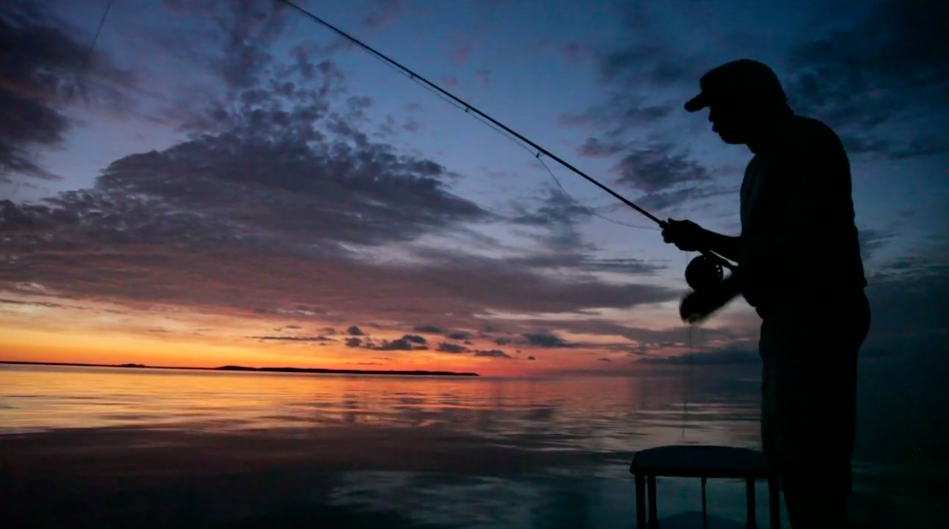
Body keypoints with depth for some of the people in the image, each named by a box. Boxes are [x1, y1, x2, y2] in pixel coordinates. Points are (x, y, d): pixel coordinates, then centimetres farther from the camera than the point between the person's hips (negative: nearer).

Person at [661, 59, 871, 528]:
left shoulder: (805, 141, -6)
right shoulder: (764, 164, 23)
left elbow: (802, 238, -19)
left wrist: (722, 291, -19)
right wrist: (702, 239, 16)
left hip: (817, 315, -10)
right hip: (791, 318, 10)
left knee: (808, 456, -10)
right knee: (790, 454, 13)